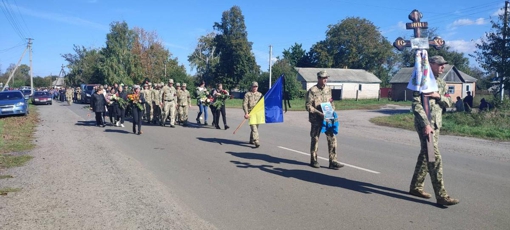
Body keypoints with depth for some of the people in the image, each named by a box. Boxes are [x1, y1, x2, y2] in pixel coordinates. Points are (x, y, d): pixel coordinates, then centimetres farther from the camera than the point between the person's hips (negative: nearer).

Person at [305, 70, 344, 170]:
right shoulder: (312, 91, -9)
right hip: (316, 119, -5)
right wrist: (319, 113, -19)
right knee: (315, 139, 6)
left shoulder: (328, 89, 10)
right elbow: (308, 106, -12)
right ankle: (313, 160, 20)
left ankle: (333, 161, 4)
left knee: (332, 138, -1)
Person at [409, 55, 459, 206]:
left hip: (436, 124, 8)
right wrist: (426, 124, -22)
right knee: (435, 157, -11)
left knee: (425, 156, 13)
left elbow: (448, 103, 12)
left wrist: (439, 96, -9)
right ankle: (441, 195, -10)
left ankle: (416, 187, 24)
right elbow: (416, 105, -16)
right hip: (425, 124, -8)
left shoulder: (442, 83, 15)